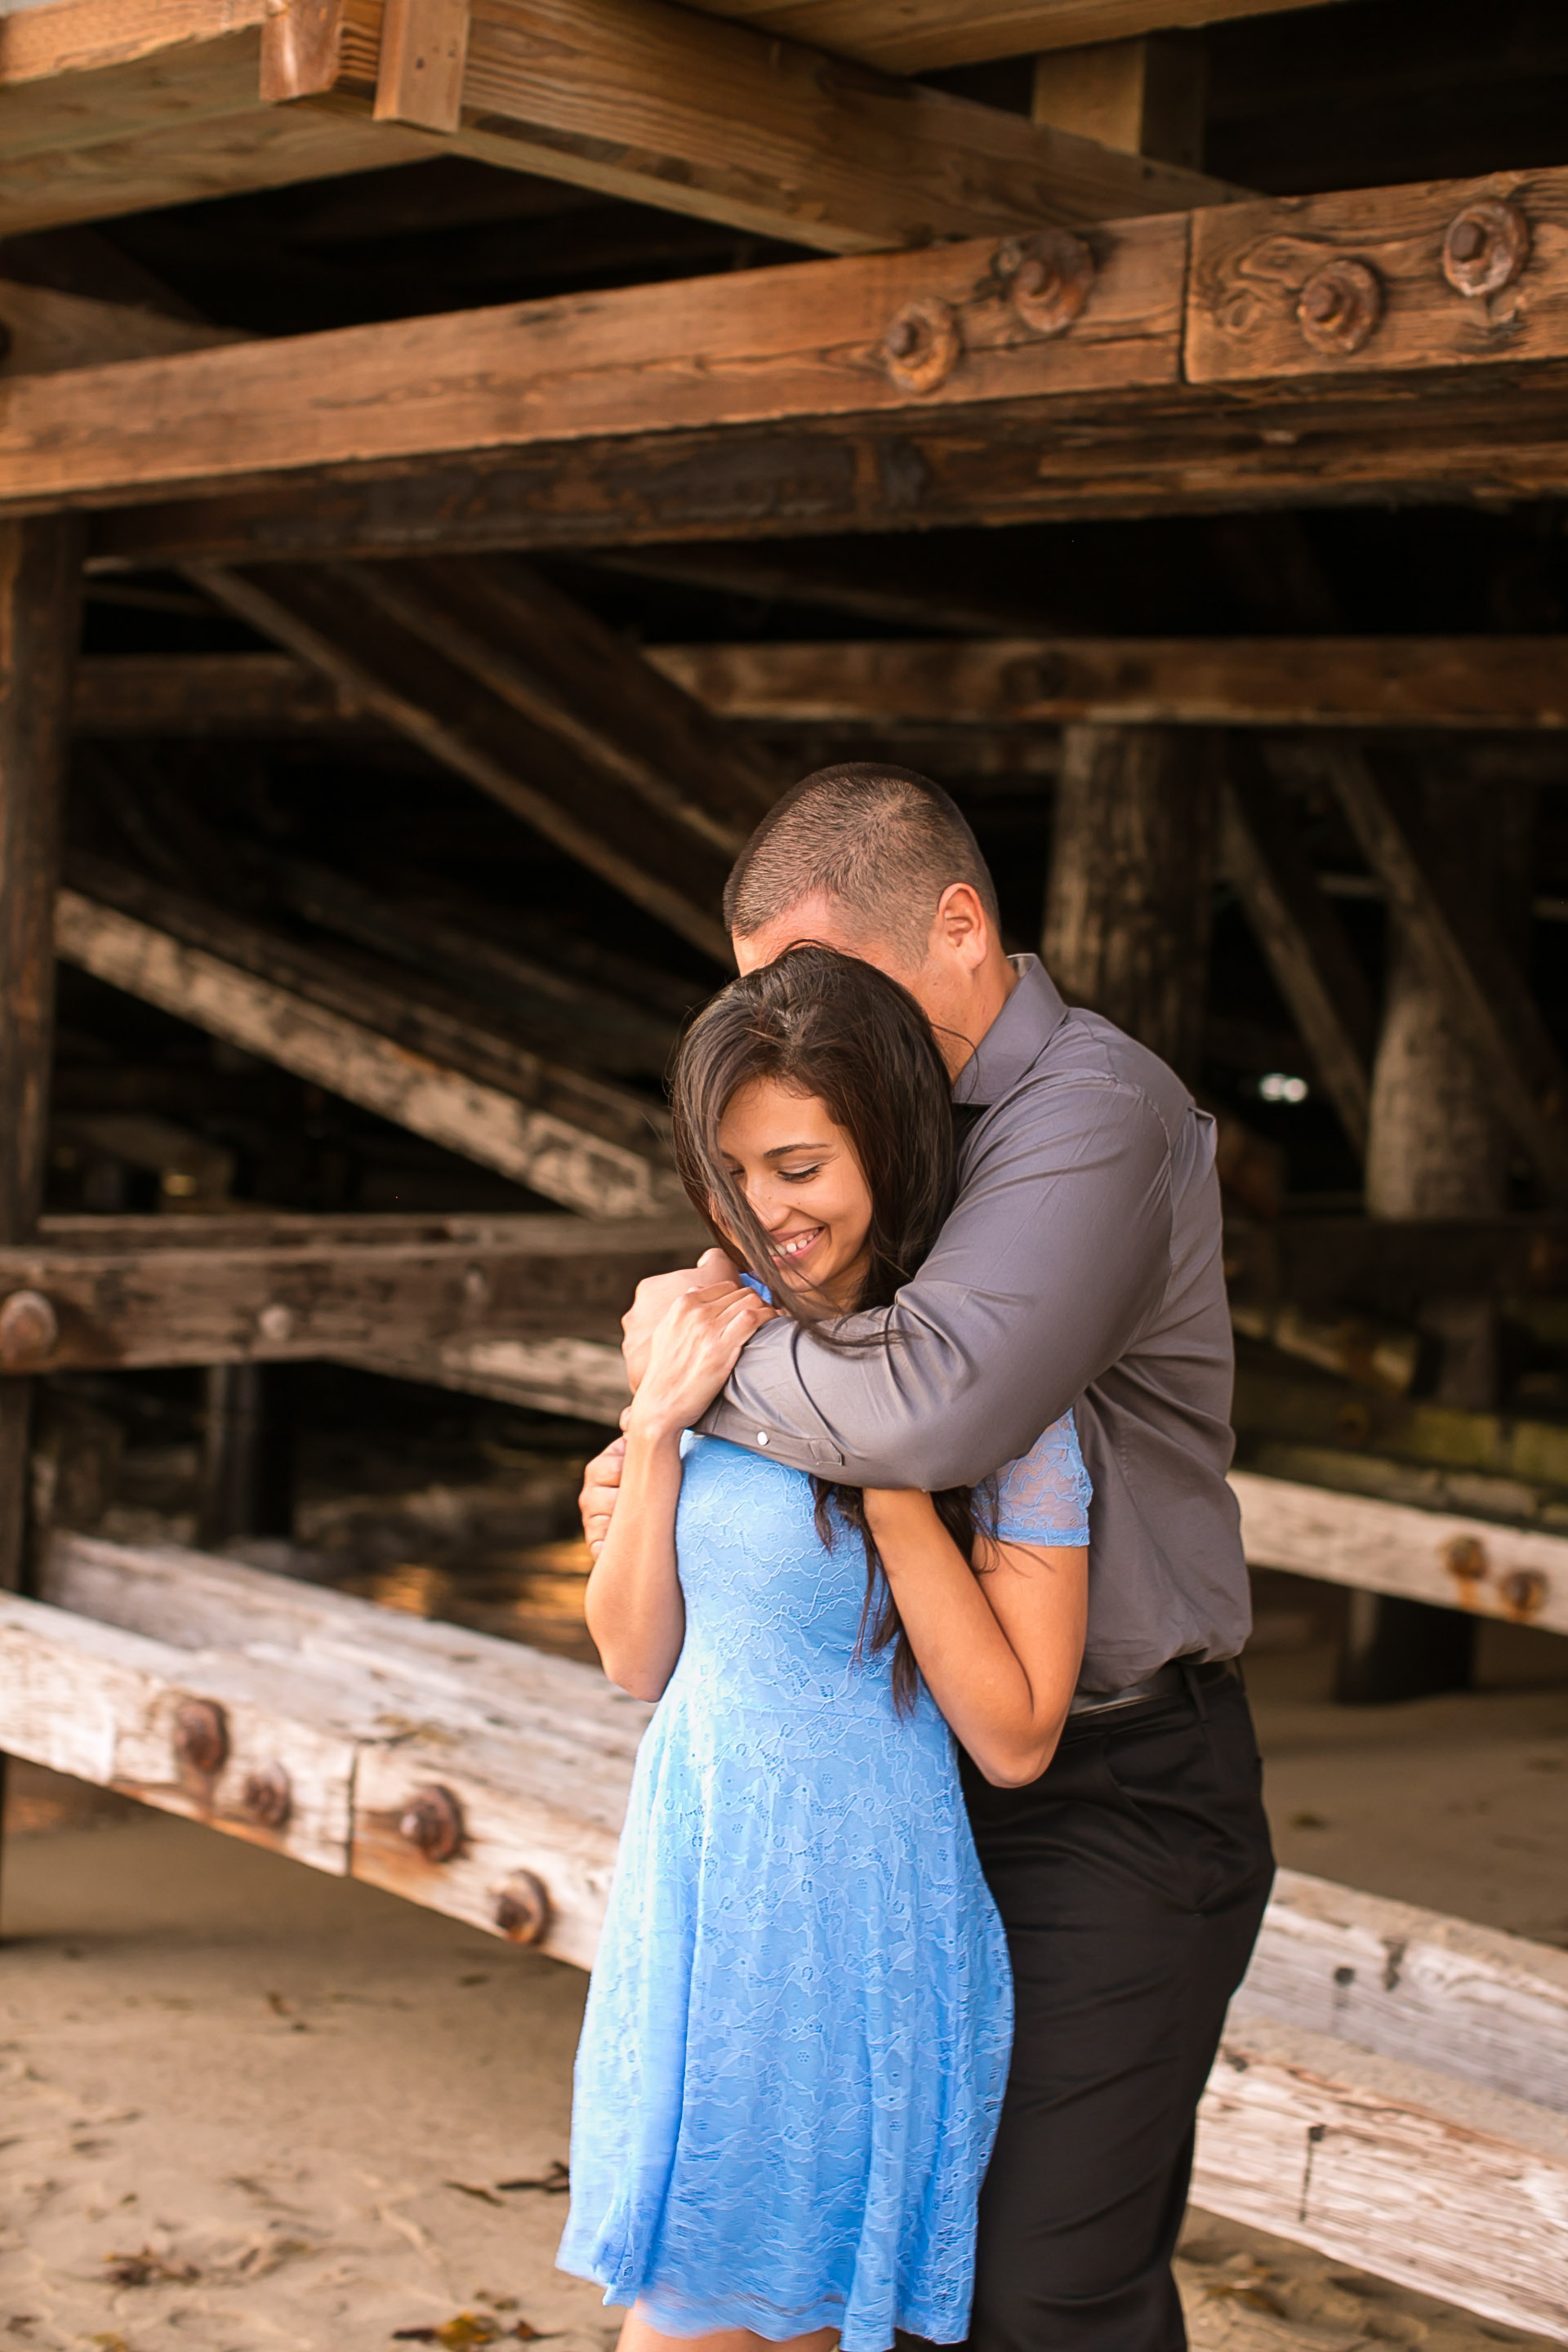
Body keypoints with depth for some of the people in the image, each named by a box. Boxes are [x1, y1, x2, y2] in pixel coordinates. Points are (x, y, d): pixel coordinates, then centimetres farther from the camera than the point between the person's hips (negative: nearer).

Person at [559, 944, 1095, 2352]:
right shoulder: (713, 1341, 2)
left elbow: (1014, 1738, -15)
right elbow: (636, 1661, 4)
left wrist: (886, 1476, -22)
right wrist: (659, 1429, -10)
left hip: (859, 1910, -5)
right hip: (691, 1881, 5)